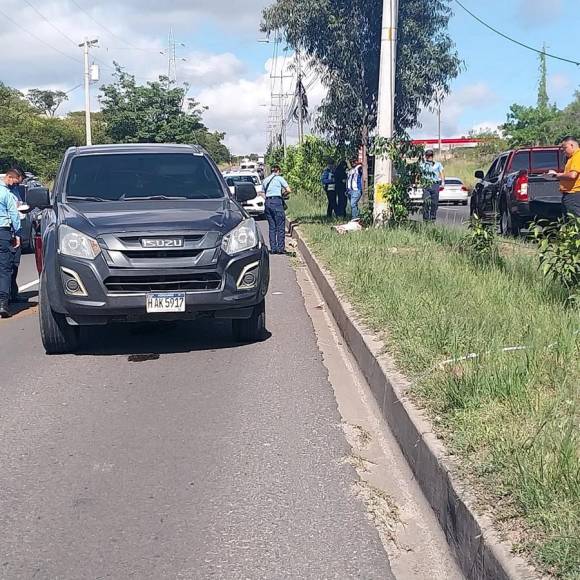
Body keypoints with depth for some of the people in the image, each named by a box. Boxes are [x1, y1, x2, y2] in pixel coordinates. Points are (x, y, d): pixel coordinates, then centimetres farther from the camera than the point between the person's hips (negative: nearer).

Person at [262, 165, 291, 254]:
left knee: (271, 227, 9)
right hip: (277, 202, -6)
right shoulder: (279, 178, 2)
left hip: (267, 202, 6)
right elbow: (289, 190, -4)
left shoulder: (265, 180, 19)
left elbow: (264, 193, 15)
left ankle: (273, 248, 6)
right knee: (280, 227, -1)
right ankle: (280, 248, -3)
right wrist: (283, 195, 13)